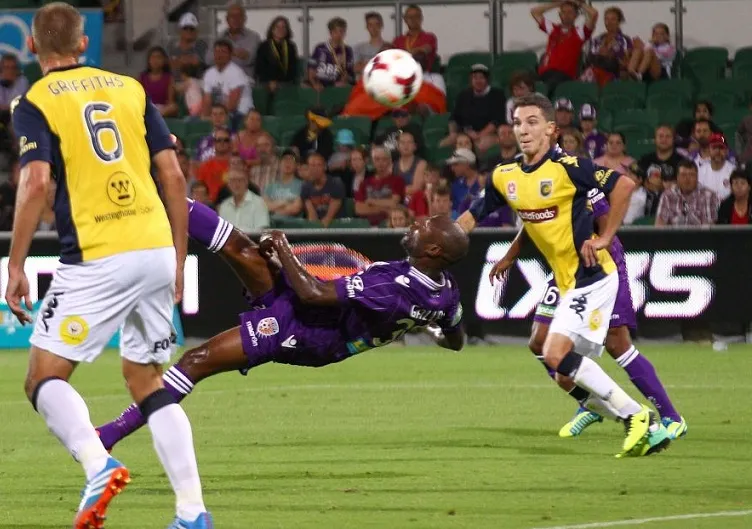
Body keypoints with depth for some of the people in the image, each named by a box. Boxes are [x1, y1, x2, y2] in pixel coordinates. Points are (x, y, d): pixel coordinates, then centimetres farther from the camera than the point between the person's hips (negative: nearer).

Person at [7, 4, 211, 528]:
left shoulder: (34, 104, 0)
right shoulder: (130, 88, 14)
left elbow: (37, 183, -14)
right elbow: (174, 175, 10)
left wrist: (15, 267, -8)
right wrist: (179, 258, 17)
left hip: (96, 261, -5)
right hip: (156, 249, 5)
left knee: (45, 378, 4)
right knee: (148, 382, 18)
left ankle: (99, 464, -24)